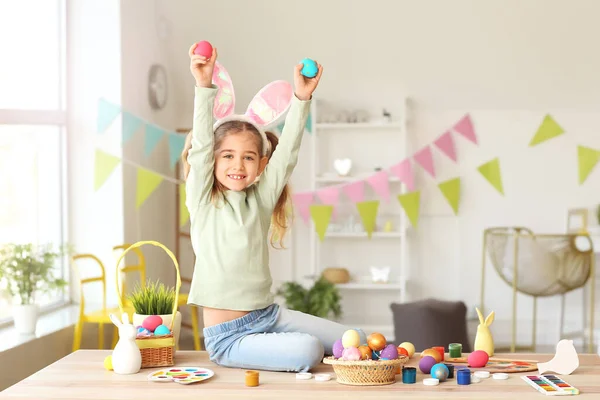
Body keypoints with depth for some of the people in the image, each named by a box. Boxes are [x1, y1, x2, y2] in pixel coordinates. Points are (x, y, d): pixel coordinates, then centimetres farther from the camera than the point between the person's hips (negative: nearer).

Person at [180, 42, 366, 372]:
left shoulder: (260, 199, 6)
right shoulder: (203, 201, -3)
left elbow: (287, 153, -4)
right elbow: (201, 146, -15)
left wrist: (301, 99, -15)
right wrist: (204, 86, -25)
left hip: (270, 316, 5)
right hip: (228, 335, -5)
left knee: (357, 342, -1)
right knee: (308, 350, -27)